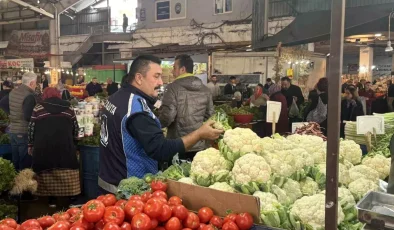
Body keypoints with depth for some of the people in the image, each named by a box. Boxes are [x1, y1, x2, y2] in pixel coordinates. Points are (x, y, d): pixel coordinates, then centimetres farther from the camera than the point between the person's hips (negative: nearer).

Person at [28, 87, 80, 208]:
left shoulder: (38, 108, 4)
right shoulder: (68, 108, 8)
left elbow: (32, 128, 5)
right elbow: (75, 128, 13)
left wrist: (31, 145, 17)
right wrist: (72, 141, 30)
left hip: (44, 146, 0)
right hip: (65, 146, 1)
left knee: (47, 174, 10)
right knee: (68, 174, 7)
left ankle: (52, 200, 15)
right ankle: (72, 197, 12)